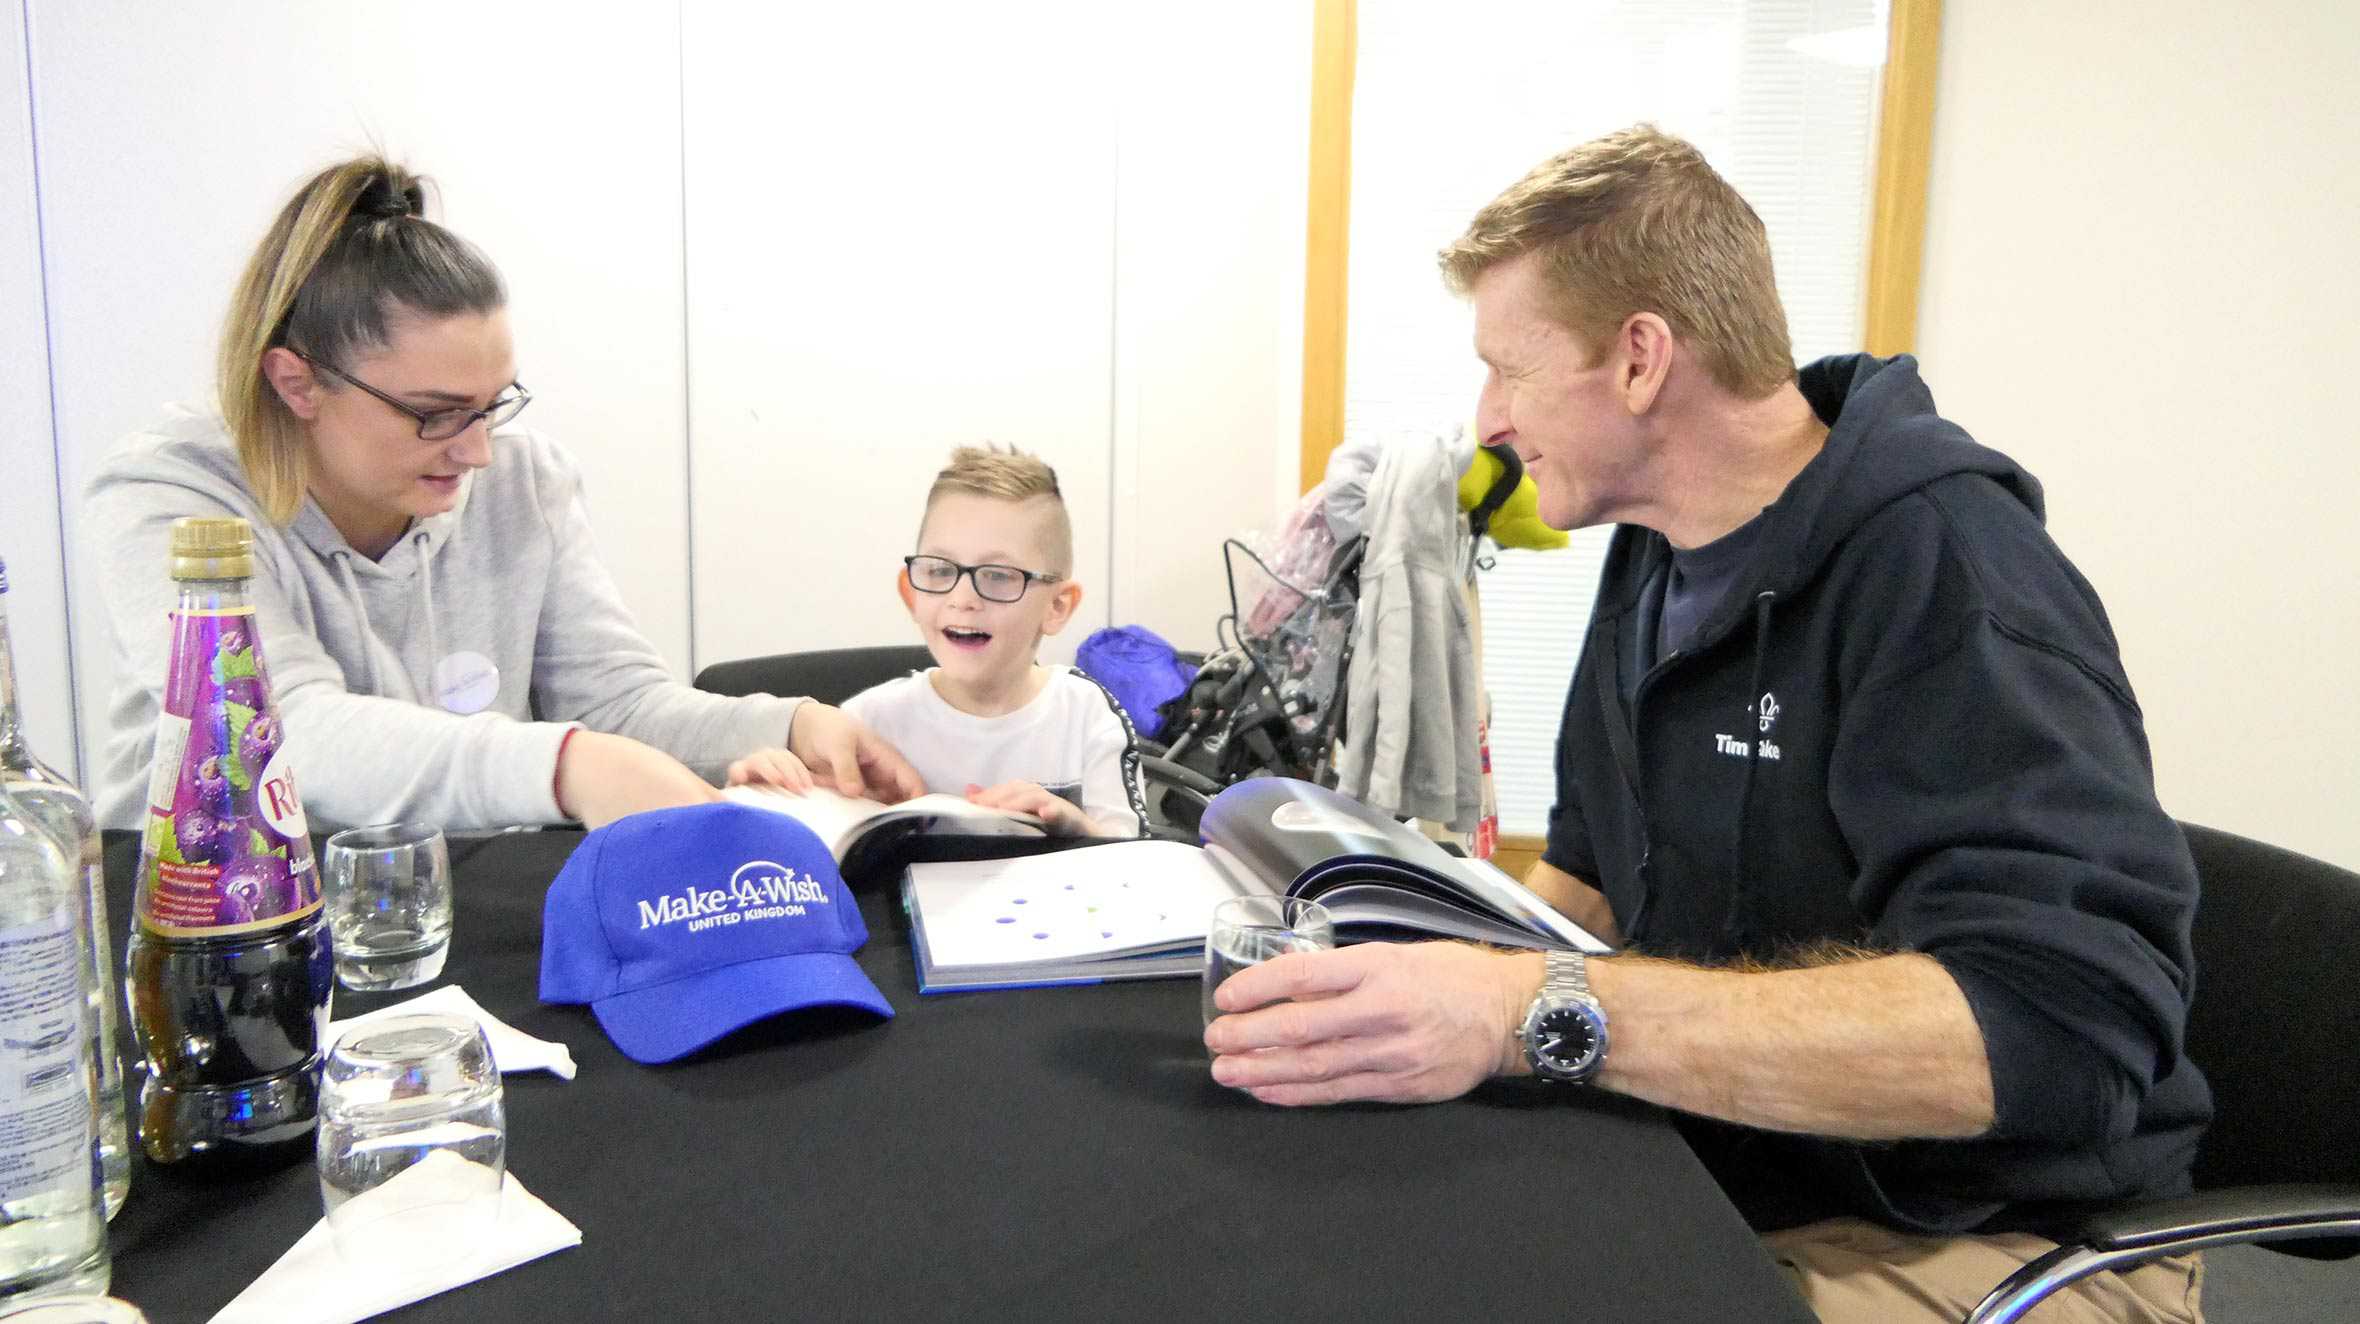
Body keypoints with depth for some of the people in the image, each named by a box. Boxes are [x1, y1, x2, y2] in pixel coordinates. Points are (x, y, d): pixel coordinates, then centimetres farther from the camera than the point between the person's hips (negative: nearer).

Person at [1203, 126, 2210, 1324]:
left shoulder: (1945, 569, -20)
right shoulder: (1654, 559, 5)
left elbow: (2060, 1019, -32)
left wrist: (1538, 1014, -39)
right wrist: (1463, 969, -7)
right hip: (1706, 1178, 7)